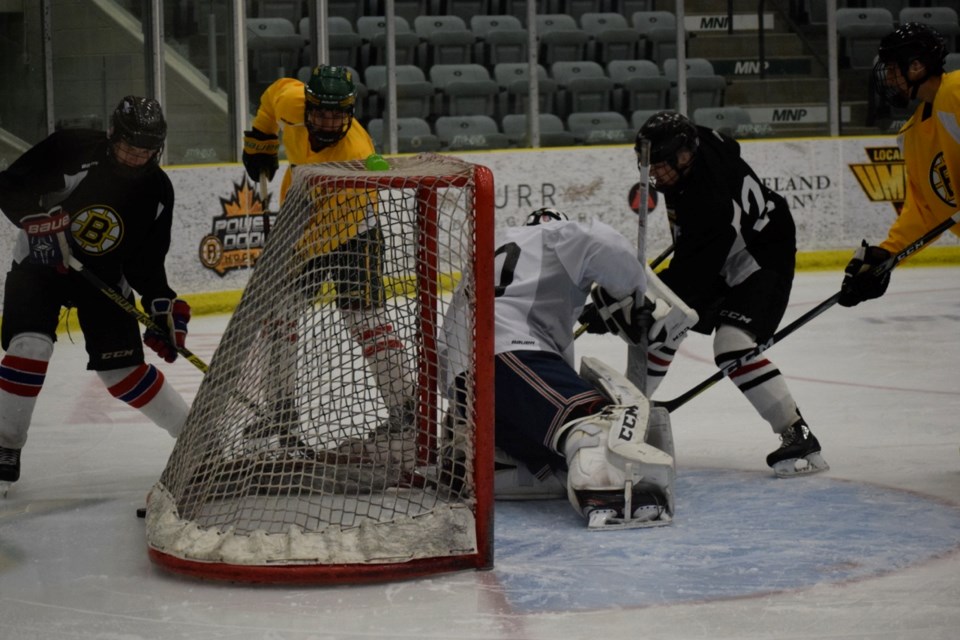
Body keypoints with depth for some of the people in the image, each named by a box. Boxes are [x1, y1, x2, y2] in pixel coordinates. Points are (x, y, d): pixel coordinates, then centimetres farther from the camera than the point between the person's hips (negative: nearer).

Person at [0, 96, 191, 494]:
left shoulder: (157, 191, -8)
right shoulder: (73, 150, -20)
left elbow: (146, 261, -2)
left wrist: (163, 306, -14)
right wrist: (39, 222, -30)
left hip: (105, 275, 2)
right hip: (41, 263, -2)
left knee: (123, 370, -4)